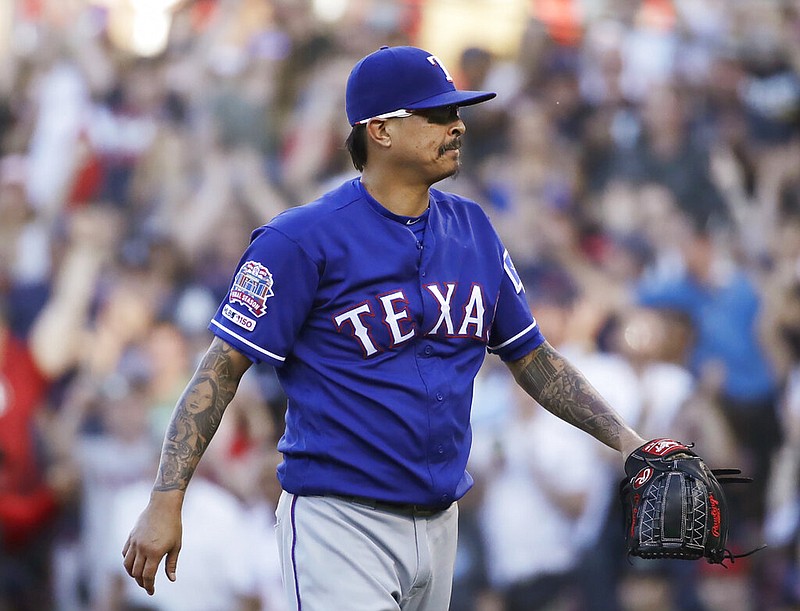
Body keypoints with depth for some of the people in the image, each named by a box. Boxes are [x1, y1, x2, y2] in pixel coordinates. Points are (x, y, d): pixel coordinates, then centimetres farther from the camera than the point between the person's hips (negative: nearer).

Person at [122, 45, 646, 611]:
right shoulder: (303, 240, -9)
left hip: (439, 523, 7)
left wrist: (628, 440, 8)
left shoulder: (472, 229, 11)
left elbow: (533, 357, 19)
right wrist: (165, 501, -17)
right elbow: (222, 369, -10)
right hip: (339, 520, -7)